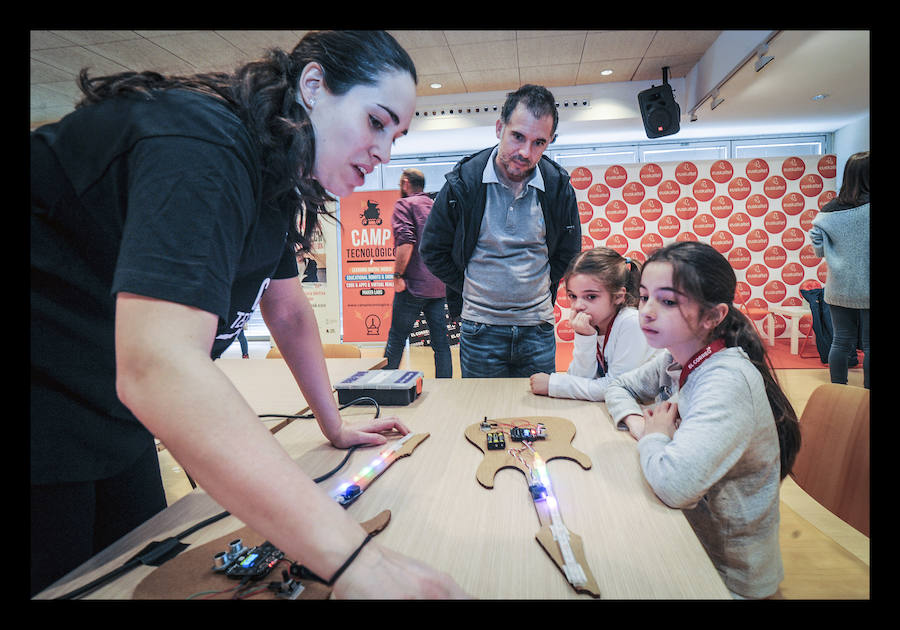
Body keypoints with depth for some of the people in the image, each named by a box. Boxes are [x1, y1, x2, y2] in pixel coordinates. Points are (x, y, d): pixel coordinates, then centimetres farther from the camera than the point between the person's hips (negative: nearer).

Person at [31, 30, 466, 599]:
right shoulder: (202, 145, -28)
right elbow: (158, 369, -42)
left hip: (109, 417, 9)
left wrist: (335, 426, 13)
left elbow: (289, 310, 11)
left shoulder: (270, 170, 3)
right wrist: (357, 560, -46)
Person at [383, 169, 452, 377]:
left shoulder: (405, 204, -2)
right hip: (440, 286, 6)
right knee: (441, 341, 7)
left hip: (414, 285, -6)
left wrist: (398, 275, -13)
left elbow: (406, 242, -18)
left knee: (396, 339, 5)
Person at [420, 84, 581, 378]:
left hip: (538, 329, 2)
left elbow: (568, 253, 12)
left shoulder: (558, 186, -4)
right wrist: (469, 291, 1)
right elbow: (433, 250, 1)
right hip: (480, 329, -1)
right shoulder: (463, 181, -10)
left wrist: (543, 293, 6)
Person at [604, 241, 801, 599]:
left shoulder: (728, 381, -30)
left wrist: (654, 437, -21)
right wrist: (637, 423, -9)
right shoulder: (676, 359, -6)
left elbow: (675, 483, -42)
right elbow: (619, 388, 11)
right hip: (685, 534, 6)